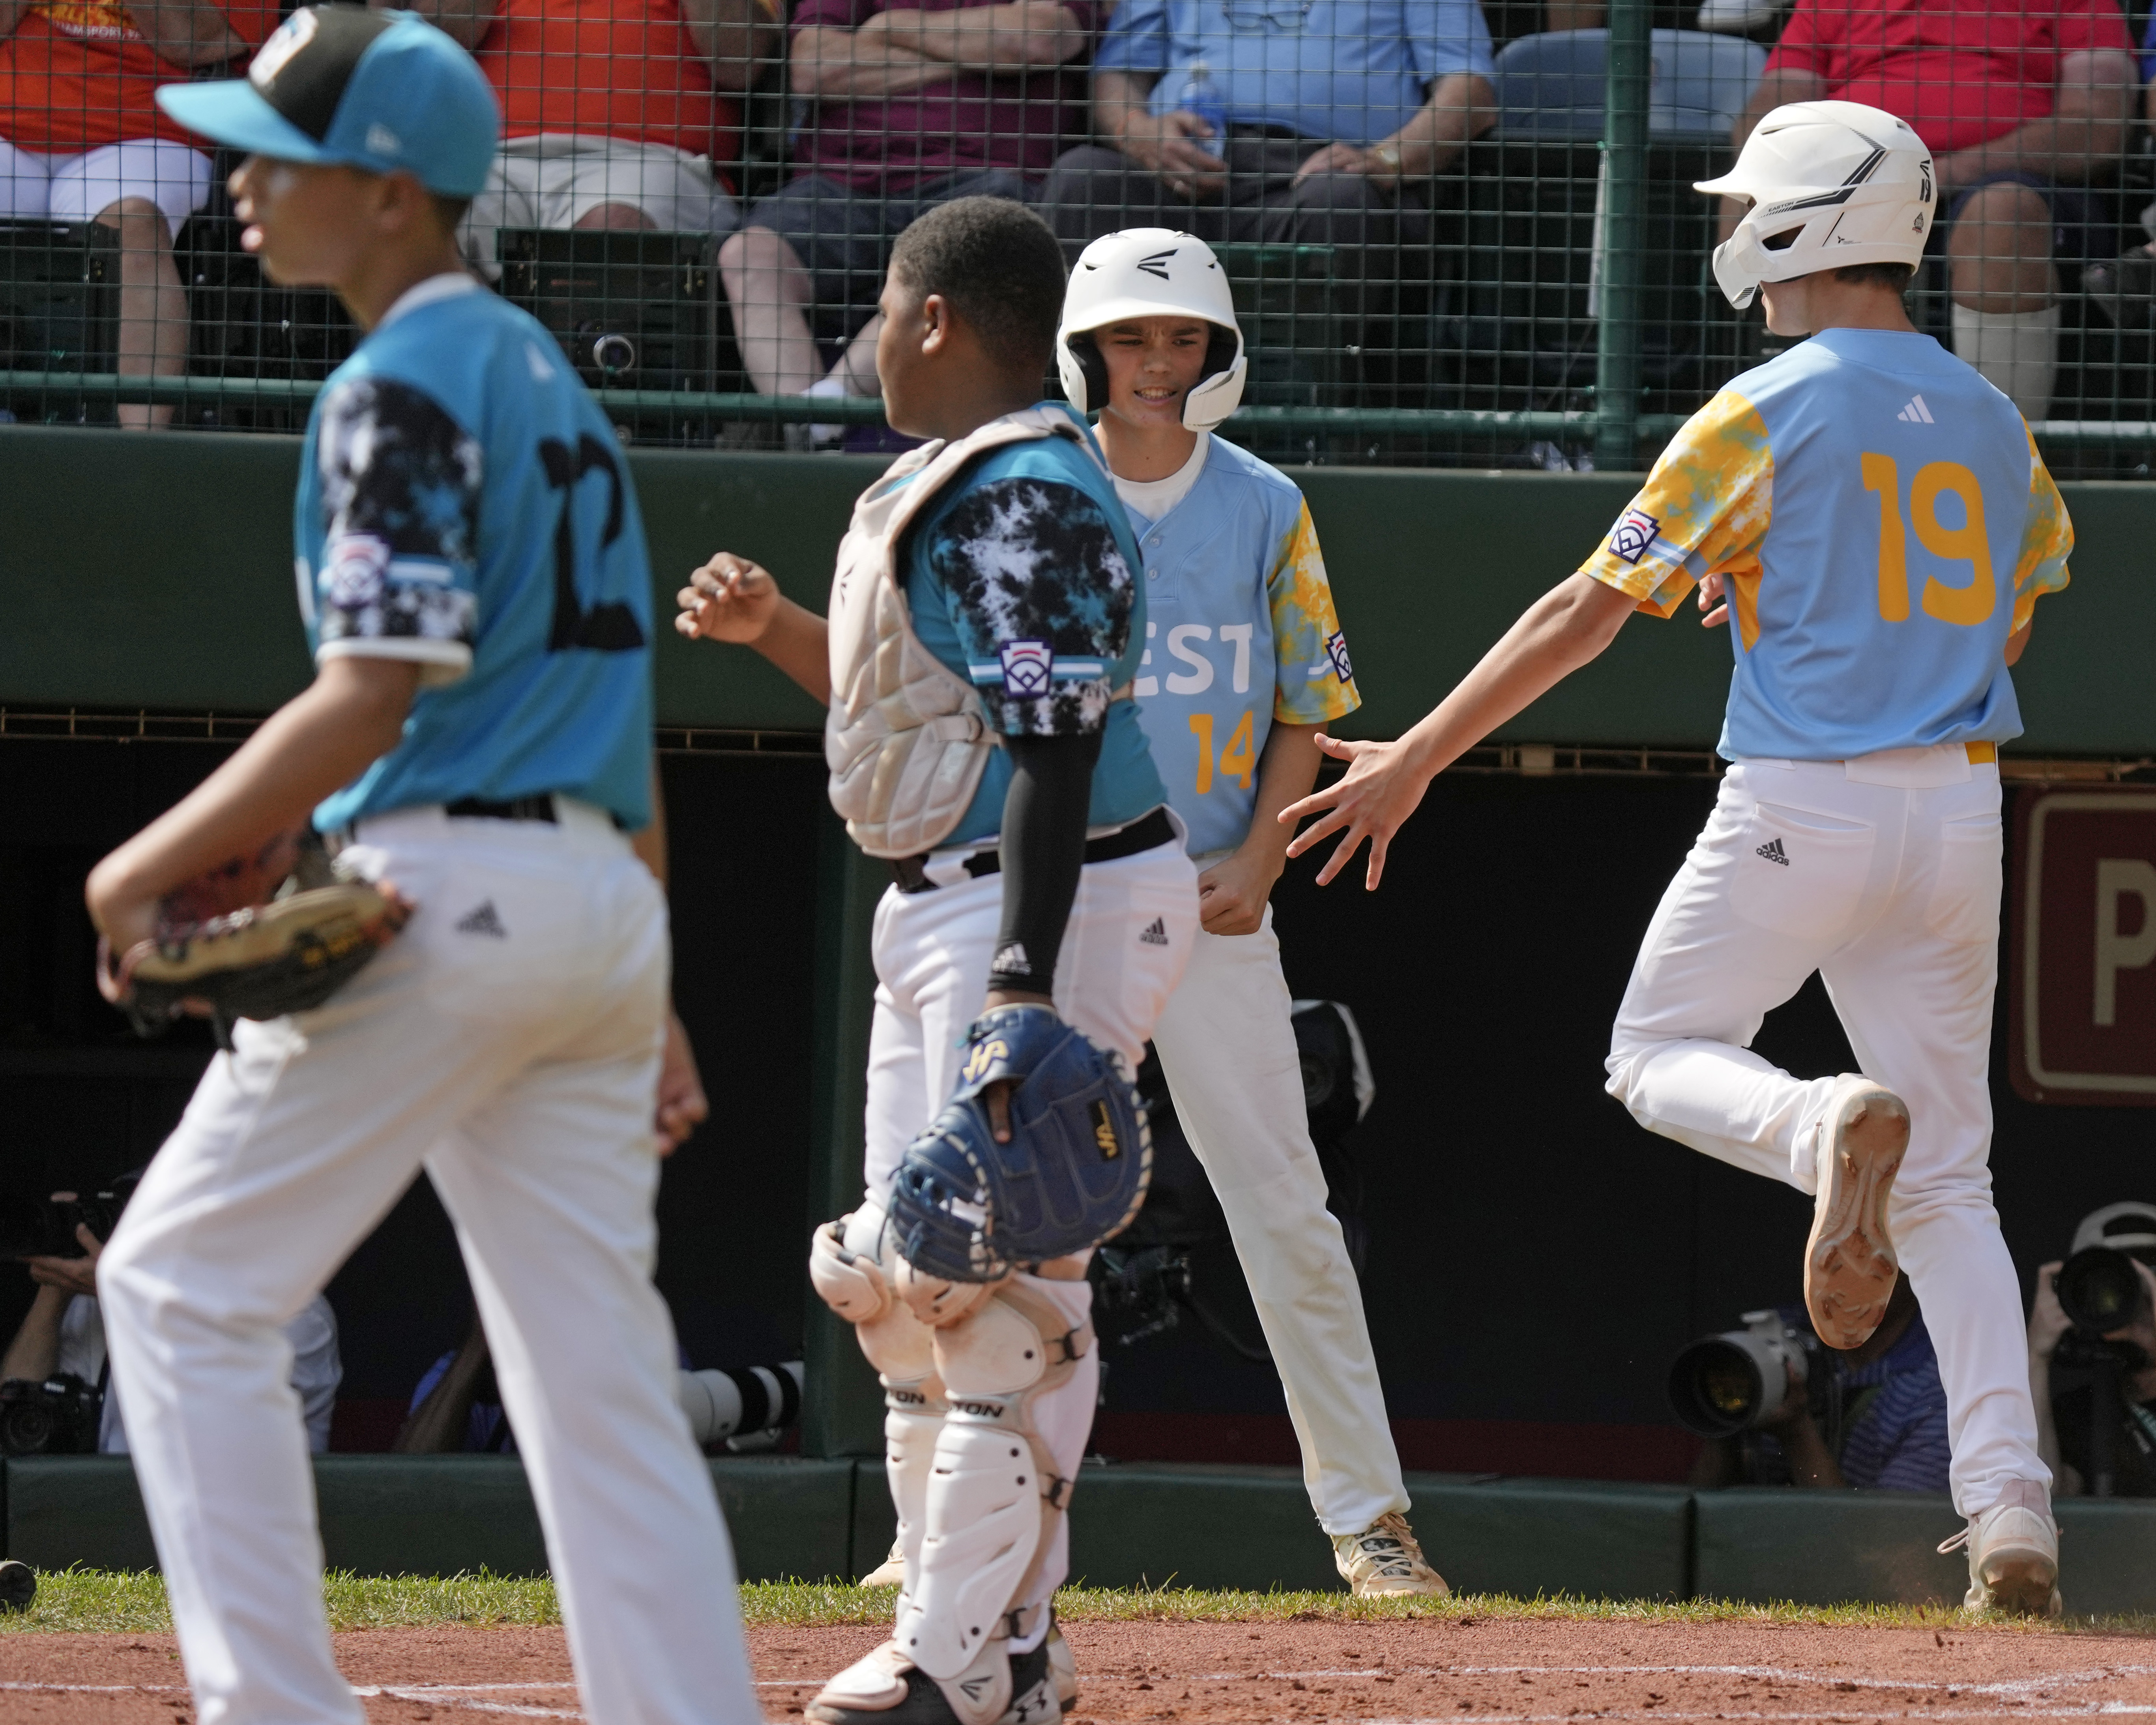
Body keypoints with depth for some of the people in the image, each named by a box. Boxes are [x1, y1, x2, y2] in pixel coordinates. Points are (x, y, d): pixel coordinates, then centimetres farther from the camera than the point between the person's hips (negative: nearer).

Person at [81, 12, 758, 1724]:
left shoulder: (402, 389, -9)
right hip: (599, 902, 9)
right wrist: (646, 994, 23)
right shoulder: (553, 379, 20)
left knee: (182, 1281, -1)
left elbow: (370, 699, -19)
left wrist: (152, 867, -12)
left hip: (441, 887, -9)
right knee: (597, 1362, 7)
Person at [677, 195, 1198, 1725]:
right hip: (941, 910, 12)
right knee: (898, 1271, 14)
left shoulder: (1026, 499, -17)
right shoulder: (952, 482, 16)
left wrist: (1027, 989, -30)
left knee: (999, 1283, -12)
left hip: (1059, 906, -12)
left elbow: (1055, 748, -24)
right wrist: (778, 630, 17)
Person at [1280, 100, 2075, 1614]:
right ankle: (2011, 1512, -5)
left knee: (1661, 1052, 15)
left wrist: (1415, 761, -4)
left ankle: (1833, 1128, -20)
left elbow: (1591, 608, -8)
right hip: (1960, 809, 5)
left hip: (1801, 806, -5)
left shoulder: (1765, 417, -8)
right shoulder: (1990, 422, 10)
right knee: (1950, 1176, 9)